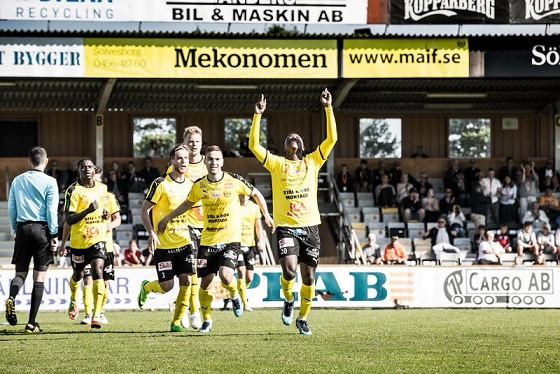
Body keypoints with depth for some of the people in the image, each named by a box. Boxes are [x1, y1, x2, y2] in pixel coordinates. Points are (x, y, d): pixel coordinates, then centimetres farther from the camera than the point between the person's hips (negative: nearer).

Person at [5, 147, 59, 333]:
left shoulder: (17, 181, 9)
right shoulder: (49, 182, -3)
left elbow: (11, 208, 11)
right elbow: (51, 211, -7)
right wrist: (54, 235, -2)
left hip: (22, 229, 3)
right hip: (41, 228, -3)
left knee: (20, 273, 12)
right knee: (39, 277, 2)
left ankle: (12, 298, -22)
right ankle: (31, 323, -1)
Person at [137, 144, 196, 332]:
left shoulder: (190, 185, 8)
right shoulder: (161, 184, -9)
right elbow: (144, 211, -6)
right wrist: (151, 232, -19)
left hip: (184, 241, 5)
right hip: (164, 244, -5)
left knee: (186, 281, -7)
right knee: (166, 285, -4)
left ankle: (177, 322, 6)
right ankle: (146, 287, 31)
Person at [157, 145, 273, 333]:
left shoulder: (234, 181, -8)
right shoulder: (199, 185, 0)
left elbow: (256, 194, 9)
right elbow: (187, 203, 20)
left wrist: (266, 215, 10)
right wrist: (166, 218, 21)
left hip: (230, 240, -3)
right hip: (207, 241, 3)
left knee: (226, 275, -23)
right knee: (205, 282, 2)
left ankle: (235, 296, 13)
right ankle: (206, 320, 22)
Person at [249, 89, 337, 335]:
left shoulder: (312, 162, 10)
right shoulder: (277, 164, 6)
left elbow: (332, 139, 3)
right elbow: (254, 145, -4)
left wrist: (329, 109, -3)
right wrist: (258, 116, -10)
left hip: (310, 226, 2)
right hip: (286, 227, -2)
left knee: (308, 277, 4)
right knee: (289, 271, -20)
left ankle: (303, 318, 23)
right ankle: (288, 299, 12)